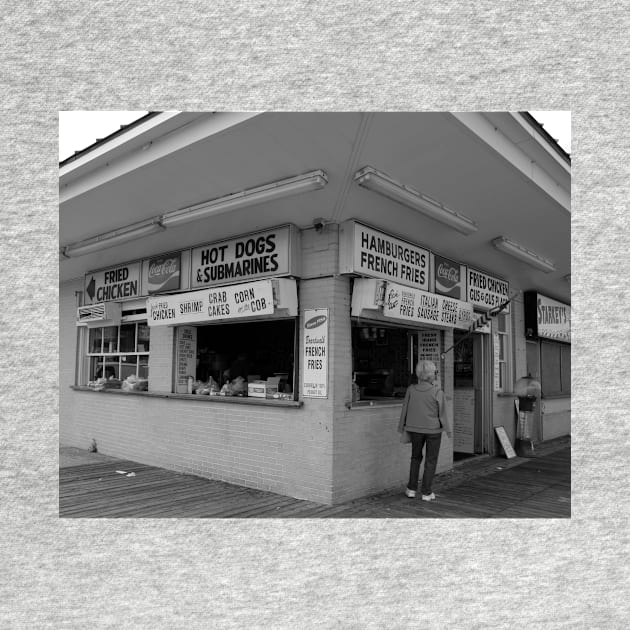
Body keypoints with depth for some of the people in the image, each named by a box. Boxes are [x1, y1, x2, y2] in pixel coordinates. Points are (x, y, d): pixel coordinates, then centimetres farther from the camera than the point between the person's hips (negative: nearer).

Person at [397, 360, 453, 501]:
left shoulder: (411, 390, -10)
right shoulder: (437, 392, -17)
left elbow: (405, 410, -2)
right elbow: (443, 413, -10)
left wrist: (402, 428, 10)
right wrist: (449, 430, 2)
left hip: (415, 429, 3)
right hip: (433, 430, -2)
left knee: (416, 457, 20)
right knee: (431, 460, 11)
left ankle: (411, 489, 19)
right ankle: (426, 492, 13)